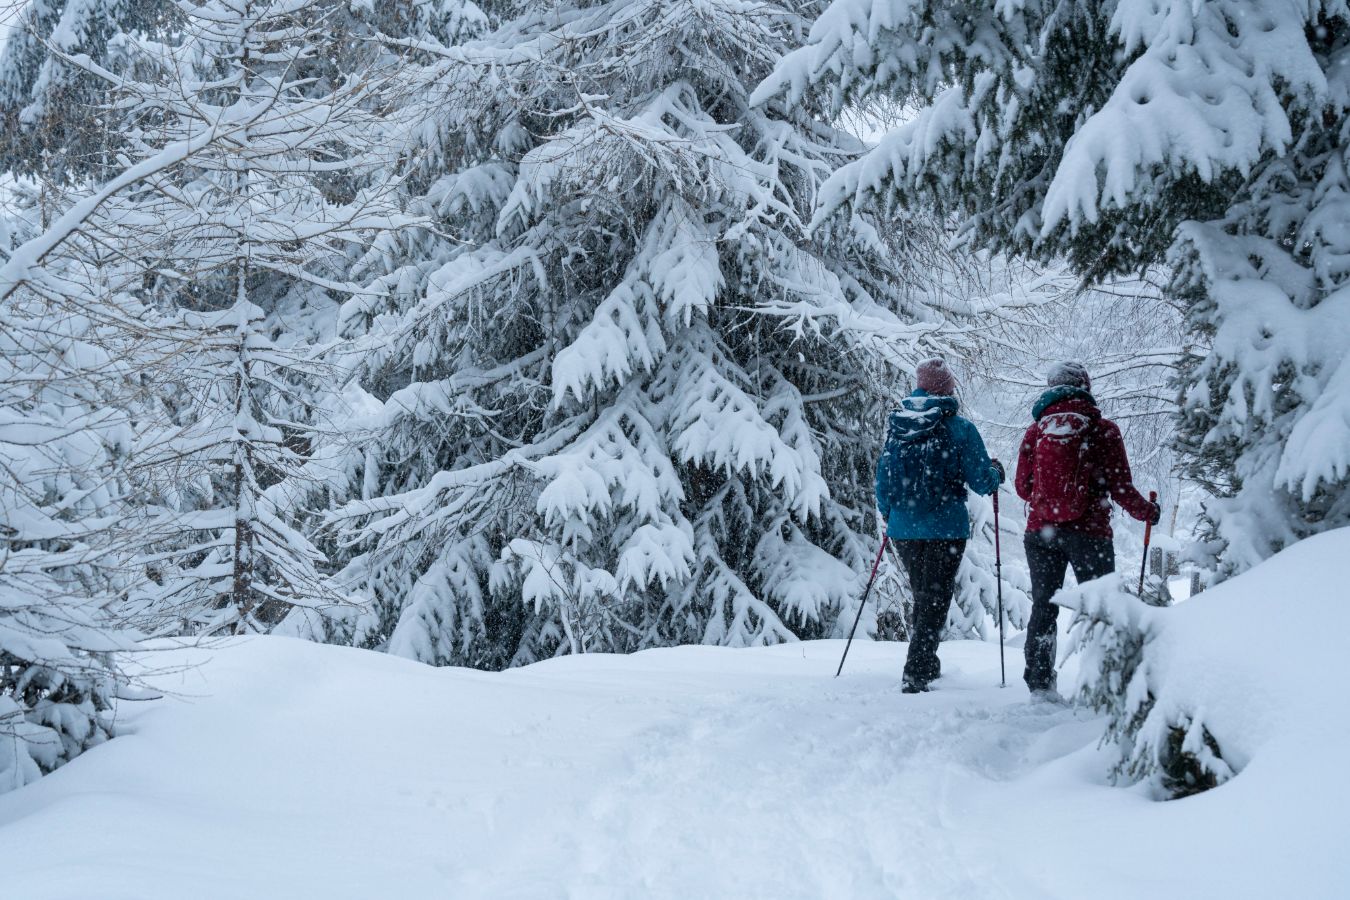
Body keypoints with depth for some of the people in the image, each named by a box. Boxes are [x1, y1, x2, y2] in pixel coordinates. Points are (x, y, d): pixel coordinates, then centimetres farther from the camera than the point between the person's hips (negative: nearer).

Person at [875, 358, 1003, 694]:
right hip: (945, 528, -4)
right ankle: (916, 673, -9)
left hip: (903, 530, 4)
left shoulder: (896, 427, 3)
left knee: (923, 596, 21)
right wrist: (996, 472, 16)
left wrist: (887, 514, 26)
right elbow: (981, 481, -8)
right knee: (935, 599, 1)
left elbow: (883, 478, 9)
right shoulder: (959, 428, -9)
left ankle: (928, 665, 31)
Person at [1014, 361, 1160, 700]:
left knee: (1043, 606, 10)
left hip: (1041, 530, 3)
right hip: (1088, 530, -3)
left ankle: (1039, 682, 7)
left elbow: (1023, 486, 8)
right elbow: (1119, 485, -4)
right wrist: (1147, 512, 13)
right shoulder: (1102, 429, -3)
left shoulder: (1036, 430, 5)